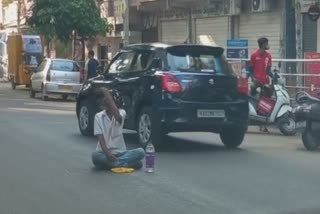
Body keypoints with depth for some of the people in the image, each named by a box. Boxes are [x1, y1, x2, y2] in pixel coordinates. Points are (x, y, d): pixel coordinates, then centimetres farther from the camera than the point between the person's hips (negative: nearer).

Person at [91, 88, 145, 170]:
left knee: (140, 152, -24)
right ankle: (129, 164, -31)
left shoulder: (122, 112, 0)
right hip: (104, 152, 0)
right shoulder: (99, 116, 2)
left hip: (120, 152, 1)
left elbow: (117, 116, -27)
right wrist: (107, 153, -25)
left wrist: (107, 94, -27)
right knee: (95, 156, -35)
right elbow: (100, 138, -7)